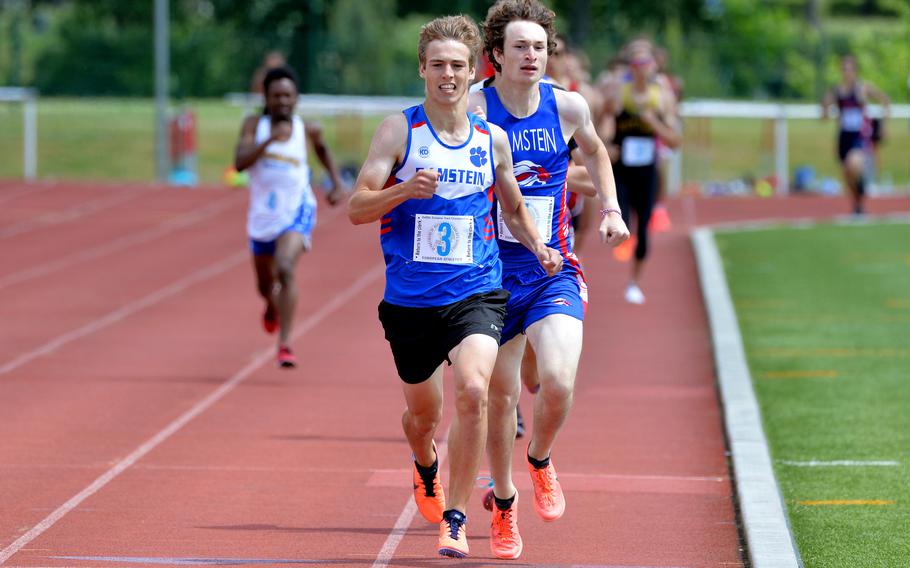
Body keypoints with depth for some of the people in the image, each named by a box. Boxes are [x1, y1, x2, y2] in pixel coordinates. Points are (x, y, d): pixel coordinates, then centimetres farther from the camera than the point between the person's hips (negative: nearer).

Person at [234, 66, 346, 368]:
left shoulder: (307, 129, -3)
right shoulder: (254, 125, -6)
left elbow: (321, 149, 21)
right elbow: (239, 162, -20)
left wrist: (337, 182, 13)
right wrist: (270, 139, -32)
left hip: (297, 211, -2)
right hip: (263, 215, 2)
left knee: (285, 269, -28)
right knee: (265, 283, 19)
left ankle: (285, 345, -28)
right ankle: (272, 306, 59)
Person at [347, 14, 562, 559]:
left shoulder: (493, 139, 6)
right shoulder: (399, 130, -3)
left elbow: (515, 210, 21)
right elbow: (356, 208, -6)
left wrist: (539, 248, 3)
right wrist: (404, 190, -24)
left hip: (477, 294, 0)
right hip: (411, 298, 0)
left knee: (473, 390, -24)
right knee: (423, 412, 14)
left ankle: (456, 518, -13)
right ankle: (427, 467, 52)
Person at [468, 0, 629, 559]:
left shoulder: (568, 107, 1)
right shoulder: (474, 109, -8)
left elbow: (595, 151, 22)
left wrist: (610, 208, 12)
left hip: (554, 270, 1)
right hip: (494, 268, -1)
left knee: (559, 380, -20)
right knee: (502, 394, 7)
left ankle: (540, 459, 13)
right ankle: (503, 502, 30)